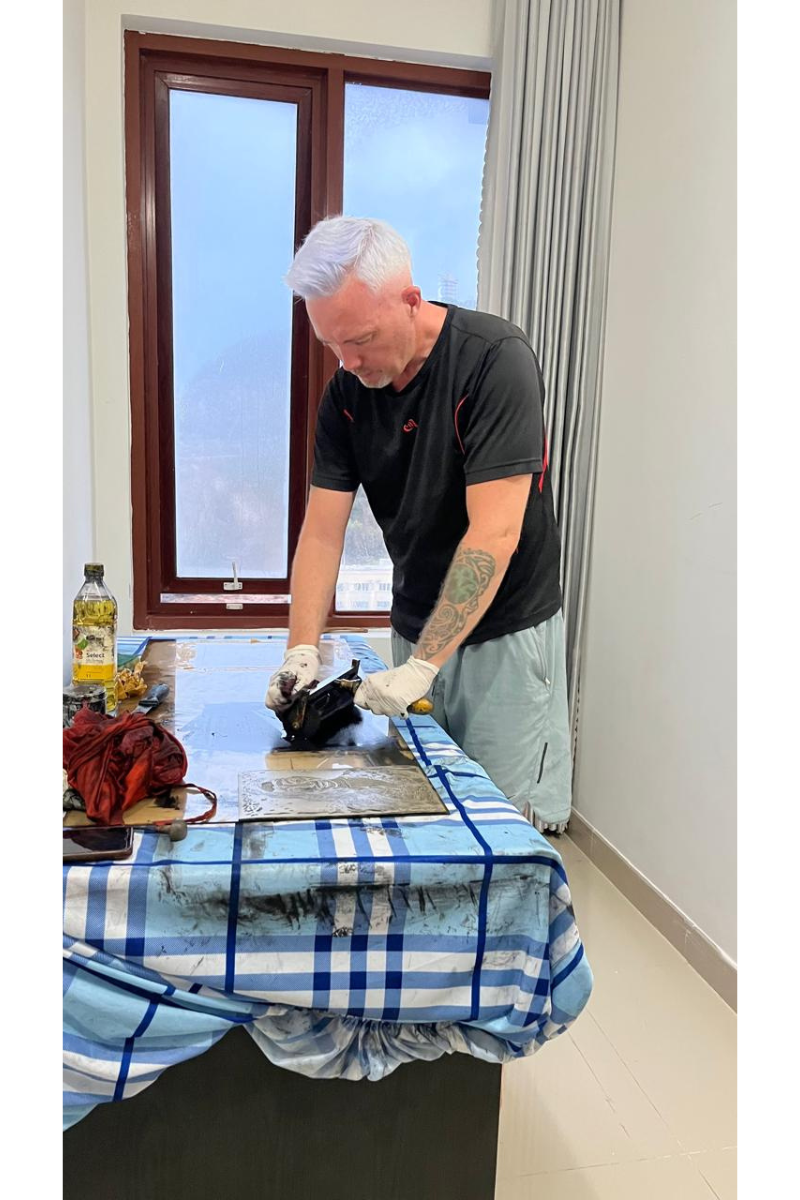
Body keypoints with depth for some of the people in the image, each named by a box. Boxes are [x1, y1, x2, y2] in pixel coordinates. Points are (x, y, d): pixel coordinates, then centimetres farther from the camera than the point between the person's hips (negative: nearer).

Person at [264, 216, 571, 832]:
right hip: (415, 628, 5)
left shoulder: (495, 358, -20)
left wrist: (423, 666, -26)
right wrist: (303, 650, -13)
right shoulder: (347, 391, -2)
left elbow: (493, 535, -26)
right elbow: (322, 531, -2)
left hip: (507, 629, -5)